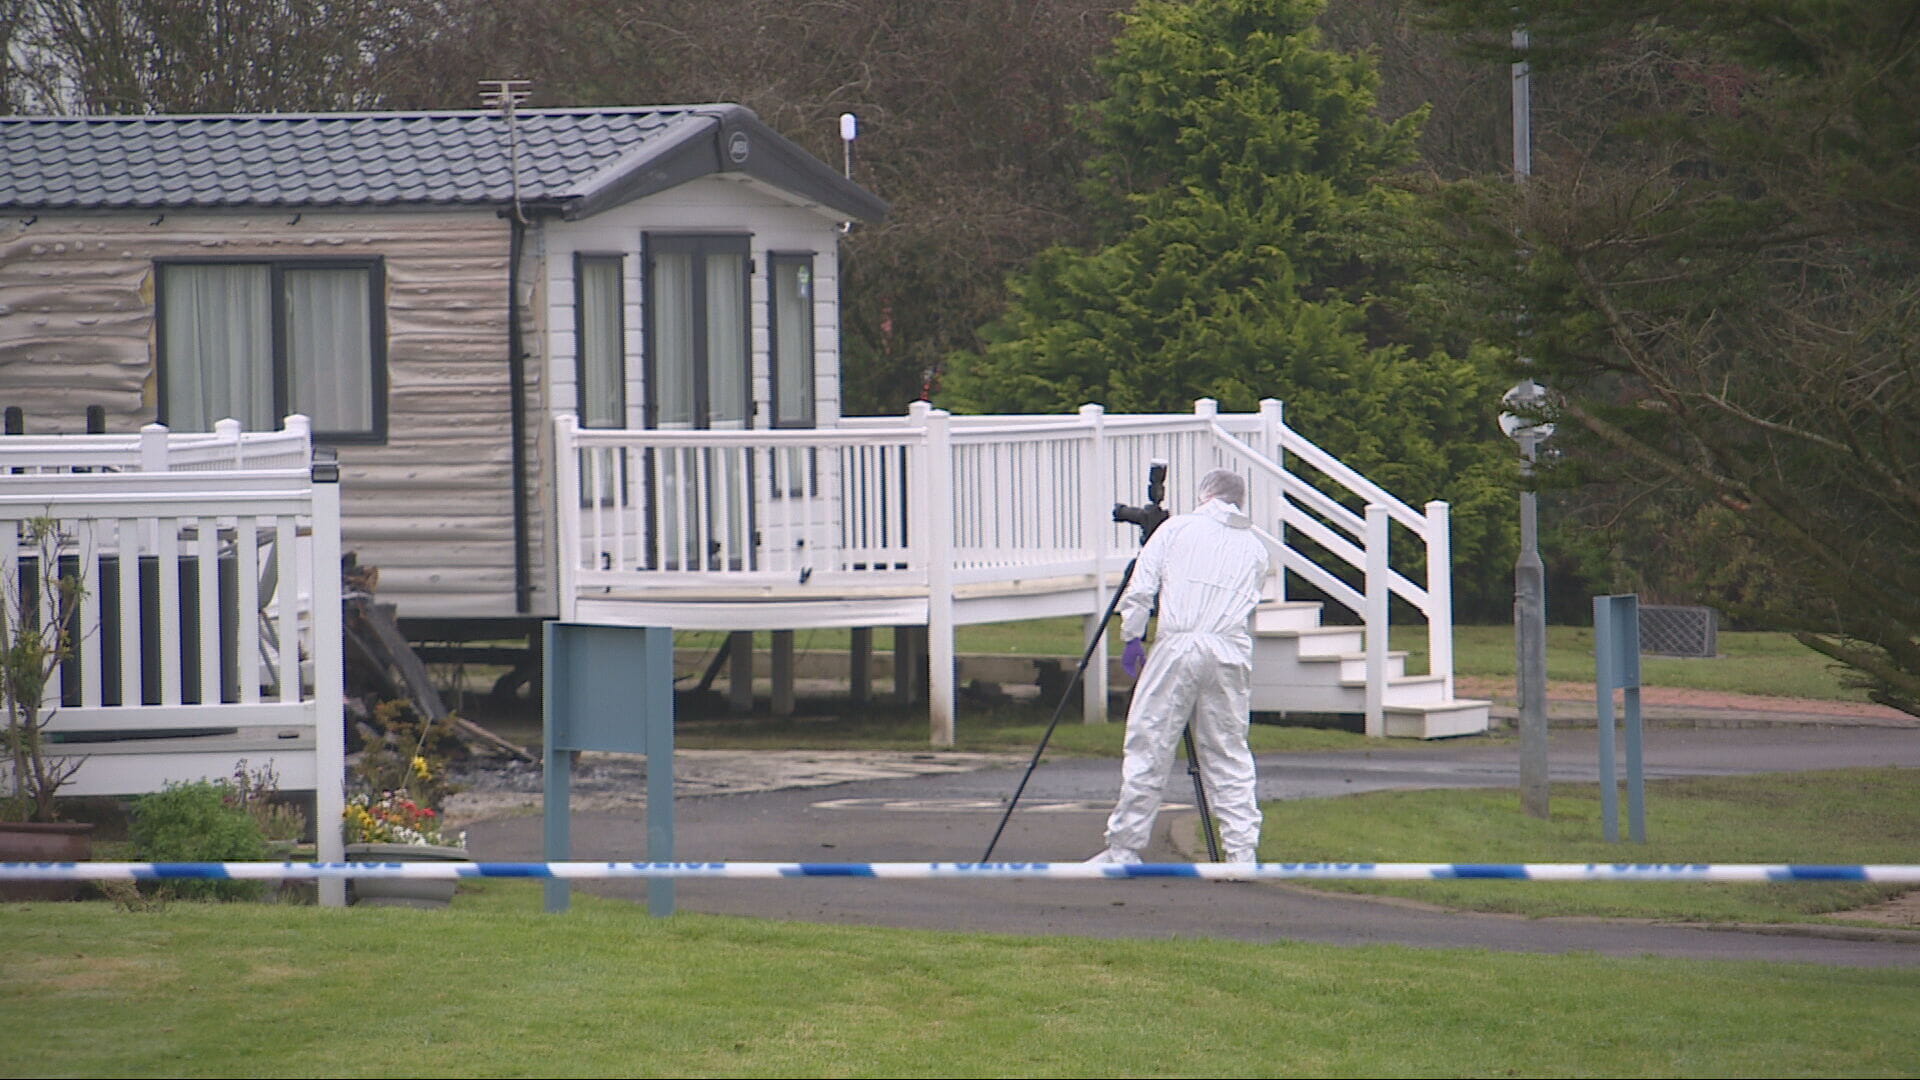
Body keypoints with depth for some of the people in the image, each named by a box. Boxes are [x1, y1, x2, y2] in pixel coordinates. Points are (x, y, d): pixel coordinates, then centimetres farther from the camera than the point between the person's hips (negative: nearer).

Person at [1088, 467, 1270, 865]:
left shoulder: (1177, 528, 10)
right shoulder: (1255, 547, 18)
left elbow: (1140, 589, 3)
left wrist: (1132, 637, 12)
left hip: (1177, 646, -3)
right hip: (1232, 651, 3)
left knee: (1148, 749, 1)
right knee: (1229, 755, 9)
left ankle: (1123, 849, 4)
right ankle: (1242, 851, 3)